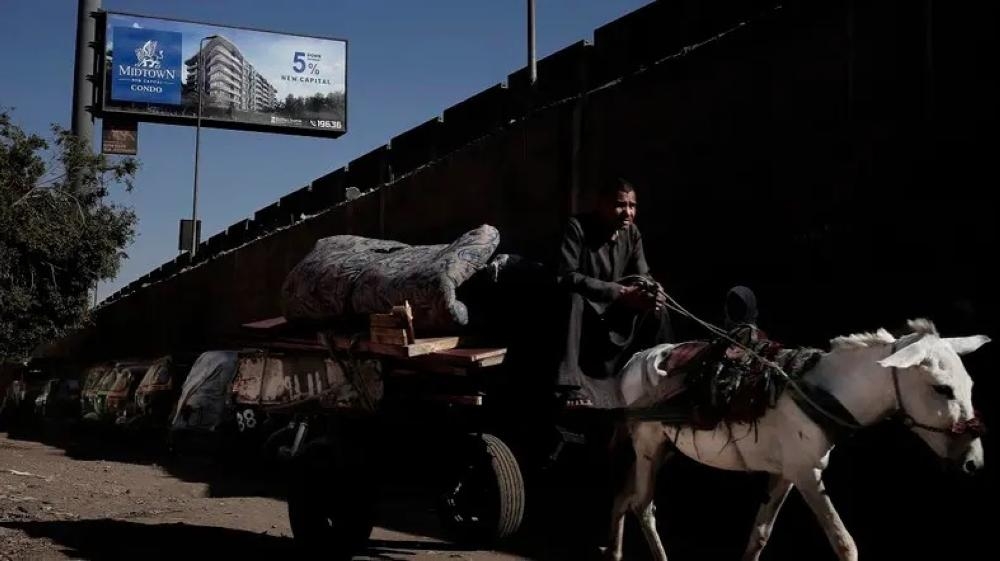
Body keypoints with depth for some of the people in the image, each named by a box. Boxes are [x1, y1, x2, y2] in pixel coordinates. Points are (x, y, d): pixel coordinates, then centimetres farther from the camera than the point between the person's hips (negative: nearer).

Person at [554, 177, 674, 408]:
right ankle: (570, 385, -43)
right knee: (574, 299, -37)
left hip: (614, 311, 6)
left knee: (656, 305, -11)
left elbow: (642, 276, 1)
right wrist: (619, 292, -34)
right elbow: (566, 277, -30)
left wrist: (653, 289, -26)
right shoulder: (578, 227, -20)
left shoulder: (632, 233, -1)